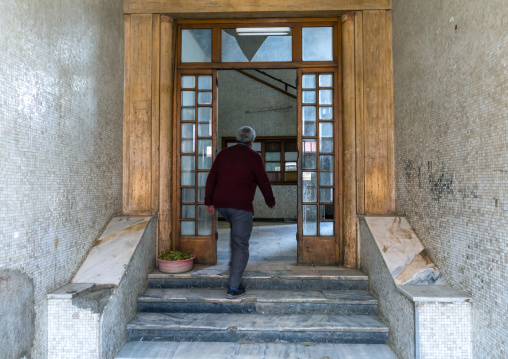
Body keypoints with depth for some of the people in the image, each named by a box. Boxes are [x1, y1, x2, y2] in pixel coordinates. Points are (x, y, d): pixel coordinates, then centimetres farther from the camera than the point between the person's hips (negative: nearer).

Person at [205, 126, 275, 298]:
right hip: (241, 206, -6)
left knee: (237, 232, 33)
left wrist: (209, 201, 14)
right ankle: (233, 287, 2)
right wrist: (271, 202, 12)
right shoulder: (253, 156, -4)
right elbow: (263, 182, -2)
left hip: (221, 204, 6)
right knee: (240, 244, 1)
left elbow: (211, 178, 10)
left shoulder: (223, 153, 11)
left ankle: (235, 263, 35)